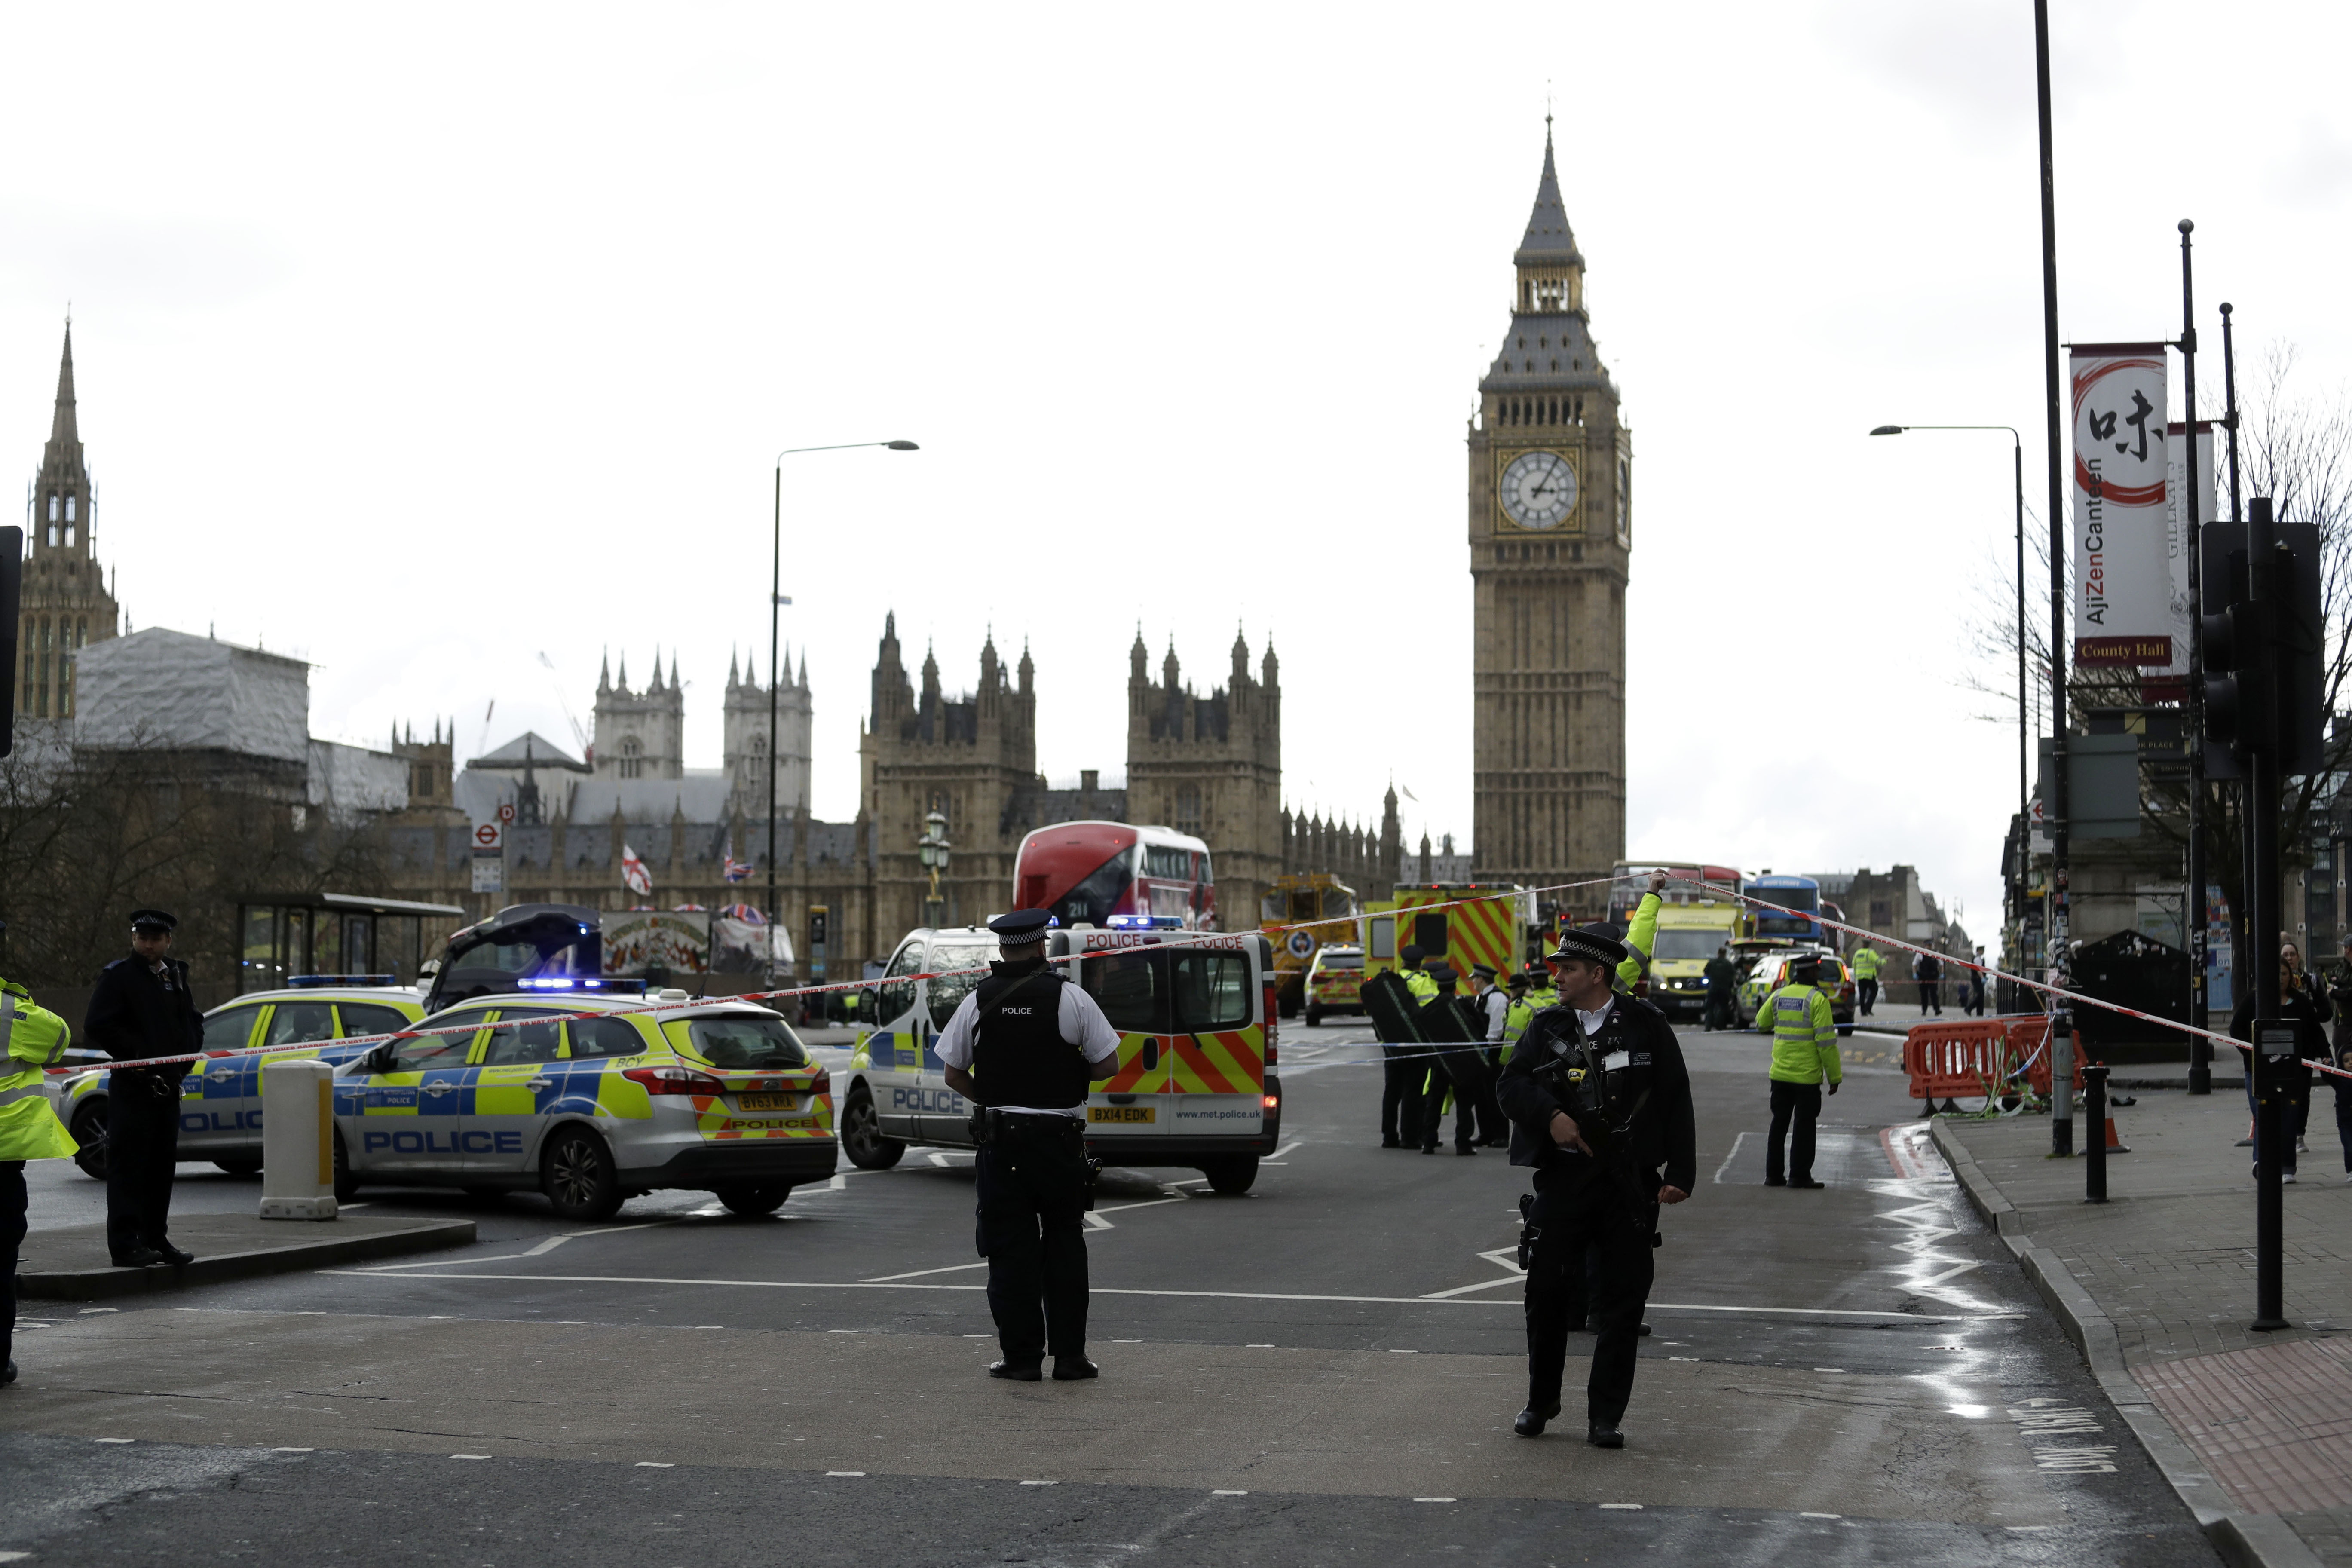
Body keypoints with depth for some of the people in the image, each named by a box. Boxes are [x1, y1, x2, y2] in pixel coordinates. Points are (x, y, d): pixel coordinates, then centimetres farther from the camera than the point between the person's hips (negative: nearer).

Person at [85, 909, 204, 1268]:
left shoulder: (175, 976, 16)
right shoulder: (118, 975, -4)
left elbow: (192, 1023, 22)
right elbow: (96, 1026, -12)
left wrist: (186, 1056, 4)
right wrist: (136, 1053, -15)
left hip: (168, 1085, 7)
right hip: (132, 1086, -7)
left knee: (162, 1164, 10)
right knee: (128, 1163, -7)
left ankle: (156, 1238, 18)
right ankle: (125, 1245, -6)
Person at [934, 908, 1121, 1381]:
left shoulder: (977, 1001, 0)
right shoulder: (1071, 998, -5)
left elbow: (954, 1075, 4)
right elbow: (1108, 1064, -4)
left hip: (1000, 1141, 1)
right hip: (1061, 1140, -1)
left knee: (1010, 1251, 5)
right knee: (1065, 1247, 9)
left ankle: (1021, 1356, 5)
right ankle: (1070, 1356, 9)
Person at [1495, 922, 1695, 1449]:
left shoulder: (1646, 1026, 1)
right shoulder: (1548, 1025, 8)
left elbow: (1676, 1102, 1)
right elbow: (1510, 1083, 3)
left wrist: (1678, 1174, -4)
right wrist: (1551, 1116, -16)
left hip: (1630, 1183, -2)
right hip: (1563, 1175, 2)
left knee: (1622, 1301, 1)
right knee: (1545, 1288, 2)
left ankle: (1605, 1416, 10)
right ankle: (1541, 1402, 21)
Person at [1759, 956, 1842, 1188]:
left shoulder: (1779, 996, 5)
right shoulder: (1817, 999, -12)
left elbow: (1762, 1021, 20)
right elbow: (1826, 1041, -15)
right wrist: (1834, 1076, -10)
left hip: (1780, 1073, 5)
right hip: (1807, 1075, -5)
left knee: (1779, 1123, 14)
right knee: (1804, 1126, 2)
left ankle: (1774, 1174, 17)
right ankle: (1799, 1176, 4)